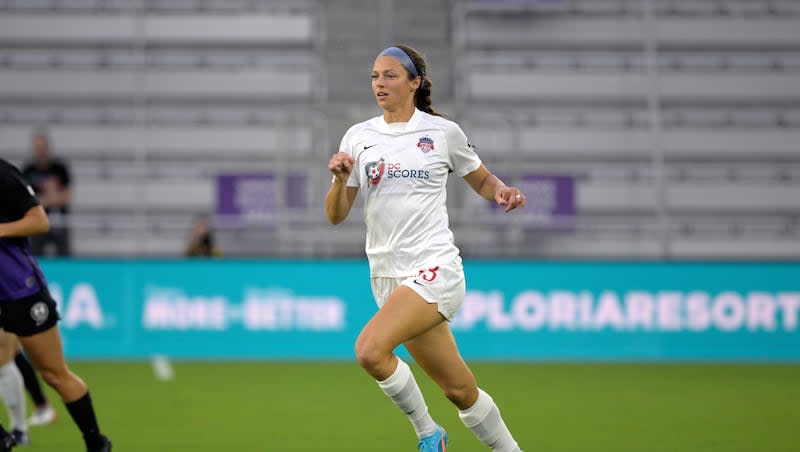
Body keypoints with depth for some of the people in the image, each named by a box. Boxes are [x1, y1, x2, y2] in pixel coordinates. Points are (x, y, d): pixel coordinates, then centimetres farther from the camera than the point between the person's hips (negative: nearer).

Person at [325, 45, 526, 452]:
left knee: (370, 349, -25)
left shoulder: (443, 132, 1)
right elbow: (335, 216, 7)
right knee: (460, 390, 5)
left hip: (434, 269, -4)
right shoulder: (358, 137, 8)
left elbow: (481, 180, 17)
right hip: (387, 276, 4)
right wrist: (340, 179, -13)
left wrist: (502, 191, -5)